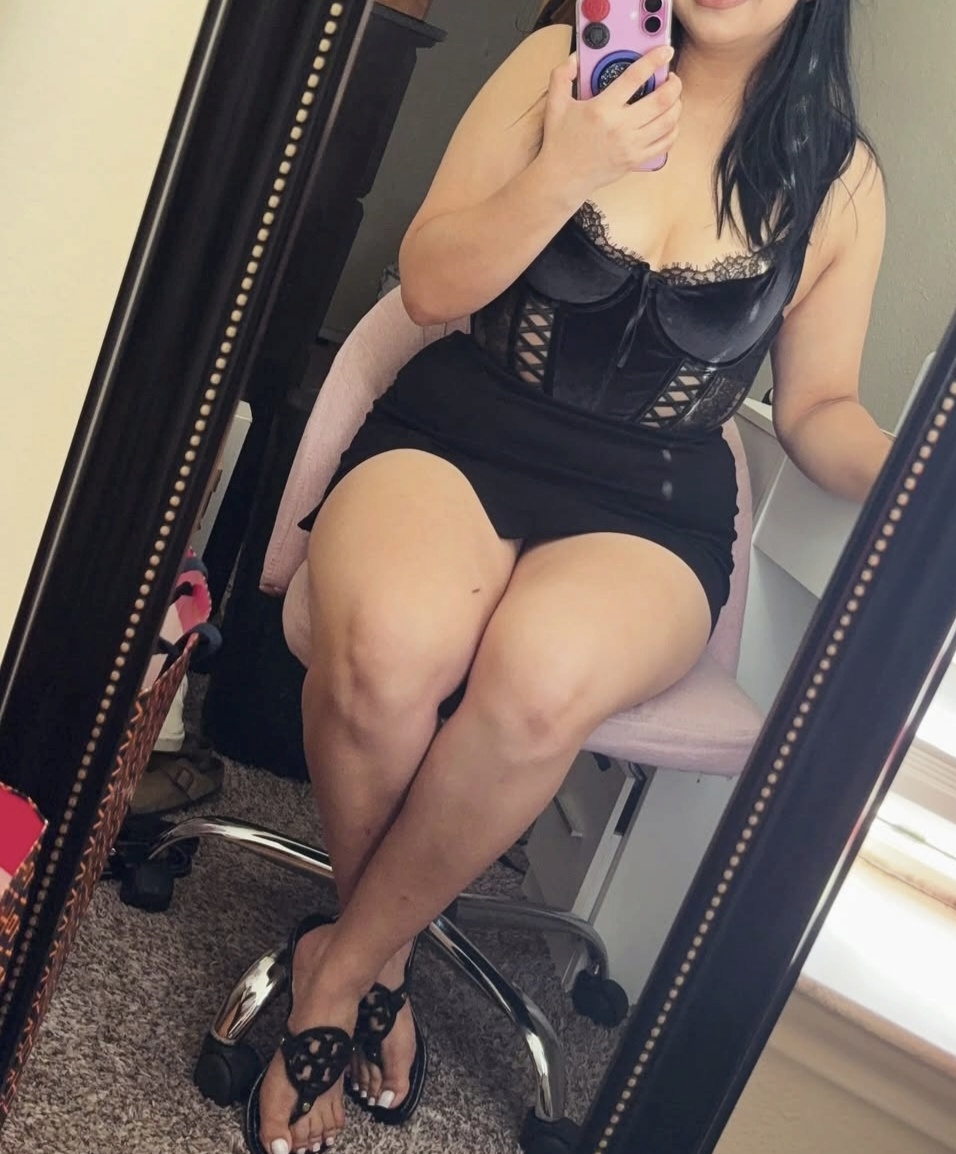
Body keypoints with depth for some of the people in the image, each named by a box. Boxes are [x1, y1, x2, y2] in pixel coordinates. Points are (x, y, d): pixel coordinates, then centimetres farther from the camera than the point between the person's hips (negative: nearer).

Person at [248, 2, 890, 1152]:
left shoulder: (841, 179, 7)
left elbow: (817, 407, 14)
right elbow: (430, 285, 2)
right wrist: (567, 172, -14)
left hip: (650, 511, 0)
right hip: (461, 433, 1)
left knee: (541, 679, -36)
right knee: (383, 647, -34)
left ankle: (338, 970, -8)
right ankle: (384, 961, -3)